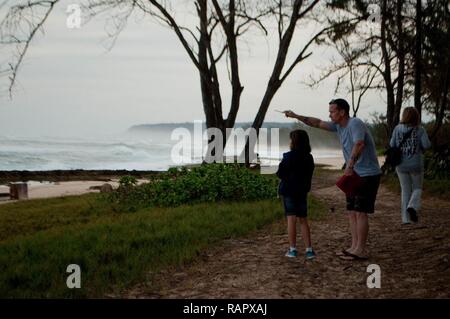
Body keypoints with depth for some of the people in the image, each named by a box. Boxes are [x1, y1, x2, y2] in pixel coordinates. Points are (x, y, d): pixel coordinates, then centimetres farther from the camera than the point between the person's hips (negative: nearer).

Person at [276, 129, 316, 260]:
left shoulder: (288, 157, -14)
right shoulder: (309, 158, 3)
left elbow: (280, 174, -12)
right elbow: (309, 175, 11)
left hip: (288, 191, -4)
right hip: (302, 191, 5)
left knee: (291, 219, -1)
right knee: (303, 220, 10)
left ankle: (292, 249, -2)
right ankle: (309, 250, 6)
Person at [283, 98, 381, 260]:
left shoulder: (355, 123, -19)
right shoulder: (339, 126, 9)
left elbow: (359, 144, -35)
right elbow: (318, 123, 18)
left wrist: (350, 165, -40)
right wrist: (296, 116, 15)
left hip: (368, 175, -9)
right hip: (355, 175, 9)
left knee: (360, 212, -8)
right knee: (352, 211, 10)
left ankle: (360, 250, -4)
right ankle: (355, 247, 16)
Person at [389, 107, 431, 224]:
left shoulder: (398, 128, -3)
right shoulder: (420, 129, -6)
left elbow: (392, 145, -4)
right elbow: (427, 145, -13)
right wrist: (420, 147, 9)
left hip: (401, 165, 2)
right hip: (416, 165, -2)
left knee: (405, 191, 13)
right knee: (417, 188, 16)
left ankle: (406, 218, 9)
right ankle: (412, 207, -12)